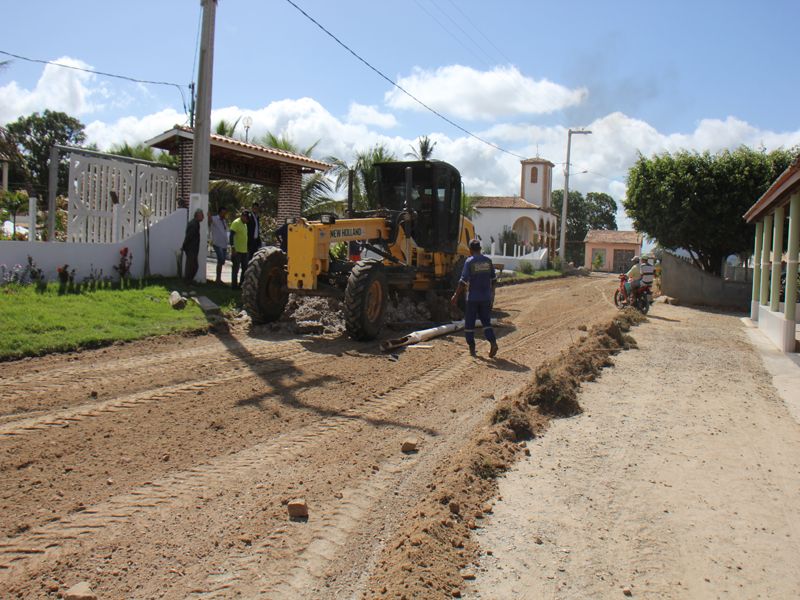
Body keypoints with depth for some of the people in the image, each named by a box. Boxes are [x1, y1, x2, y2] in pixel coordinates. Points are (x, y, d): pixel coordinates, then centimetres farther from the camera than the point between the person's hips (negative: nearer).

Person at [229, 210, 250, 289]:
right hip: (237, 250, -9)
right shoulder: (236, 223, -12)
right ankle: (234, 284, 5)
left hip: (244, 250, 9)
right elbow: (232, 235, -18)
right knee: (236, 268, -2)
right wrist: (233, 248, -24)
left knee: (245, 268, 12)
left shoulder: (244, 224, 16)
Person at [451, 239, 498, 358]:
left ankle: (472, 348, 10)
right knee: (486, 321, 11)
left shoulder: (469, 262, -10)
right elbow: (493, 279, 11)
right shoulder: (488, 261, 4)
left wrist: (456, 296, -8)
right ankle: (493, 342, -8)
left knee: (469, 323, 8)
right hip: (486, 297, 4)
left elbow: (463, 281, -14)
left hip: (473, 298, -4)